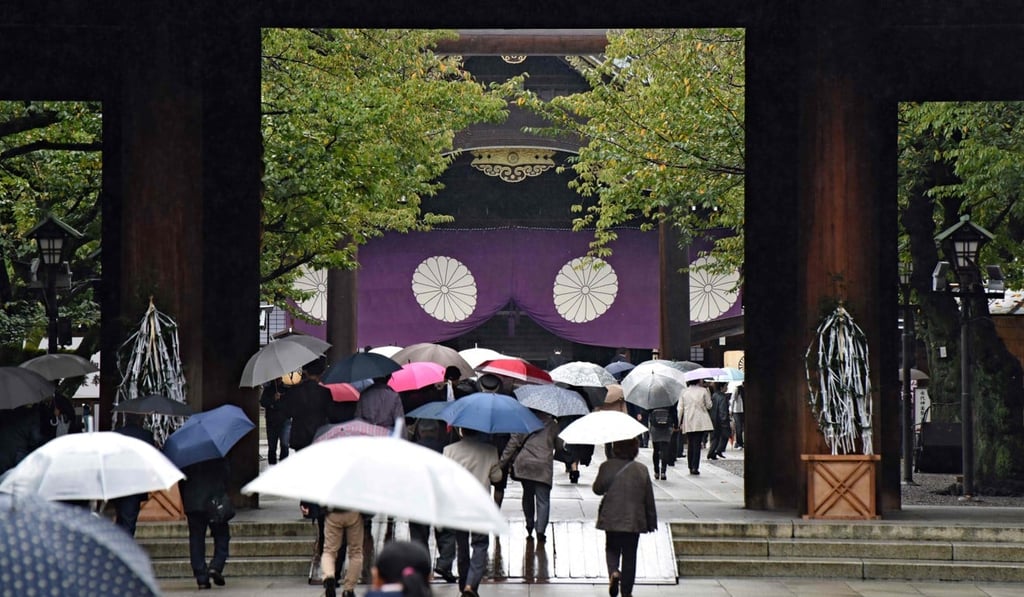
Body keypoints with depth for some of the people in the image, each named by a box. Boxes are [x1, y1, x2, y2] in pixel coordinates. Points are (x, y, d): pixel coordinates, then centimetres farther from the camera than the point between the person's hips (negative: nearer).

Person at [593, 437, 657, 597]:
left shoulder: (607, 467, -9)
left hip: (611, 519, 0)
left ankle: (614, 572, -10)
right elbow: (649, 499, 2)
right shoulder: (642, 470, -4)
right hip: (634, 521, 0)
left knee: (612, 549, 19)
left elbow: (597, 489, -1)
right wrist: (651, 522, 11)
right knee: (630, 555, 9)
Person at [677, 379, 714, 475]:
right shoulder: (703, 391, -4)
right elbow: (709, 405, 3)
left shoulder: (684, 392, 3)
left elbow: (680, 408, 3)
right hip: (700, 422, -2)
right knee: (697, 444, -3)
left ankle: (691, 467, 12)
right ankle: (695, 467, -10)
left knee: (690, 445, 12)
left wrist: (679, 423, 8)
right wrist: (708, 395, 15)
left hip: (688, 423, 2)